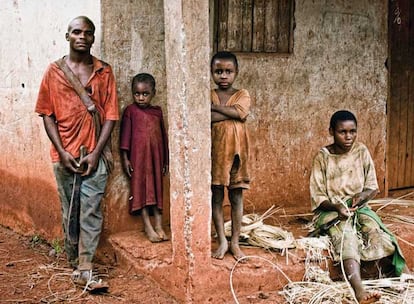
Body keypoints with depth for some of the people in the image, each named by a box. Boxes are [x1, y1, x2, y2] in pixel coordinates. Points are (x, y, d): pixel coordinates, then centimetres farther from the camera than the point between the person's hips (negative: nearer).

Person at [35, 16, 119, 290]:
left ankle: (85, 270, -2)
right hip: (65, 155, 1)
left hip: (94, 155, -1)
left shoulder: (104, 72, 4)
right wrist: (62, 151, -6)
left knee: (91, 212, -5)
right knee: (70, 213, 10)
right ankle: (74, 262, 23)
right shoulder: (54, 71, 5)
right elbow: (47, 114, 4)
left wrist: (96, 153, -9)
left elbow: (111, 115, 0)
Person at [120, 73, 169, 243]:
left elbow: (163, 135, 13)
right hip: (138, 155, -4)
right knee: (141, 189, 0)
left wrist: (165, 159, 13)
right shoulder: (131, 111, -2)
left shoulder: (157, 111, 8)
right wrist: (125, 158, -7)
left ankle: (159, 226, 10)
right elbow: (125, 134, -3)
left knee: (157, 189, 6)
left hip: (156, 156, 4)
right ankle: (148, 227, 3)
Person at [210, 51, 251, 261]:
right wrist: (229, 112, -18)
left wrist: (215, 107, -14)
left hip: (236, 152, 0)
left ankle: (235, 242, 16)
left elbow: (240, 112, -19)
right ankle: (222, 241, 17)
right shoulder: (209, 95, 3)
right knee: (216, 198, 6)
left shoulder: (242, 95, 2)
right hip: (215, 152, 0)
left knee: (236, 198, 7)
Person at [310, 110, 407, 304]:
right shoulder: (323, 156, -5)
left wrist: (363, 195, -14)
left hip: (359, 207, 4)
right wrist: (337, 206, -22)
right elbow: (317, 196, -5)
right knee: (346, 237, -33)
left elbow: (373, 187, 8)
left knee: (376, 232, -26)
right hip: (332, 210, -4)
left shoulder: (361, 152, 3)